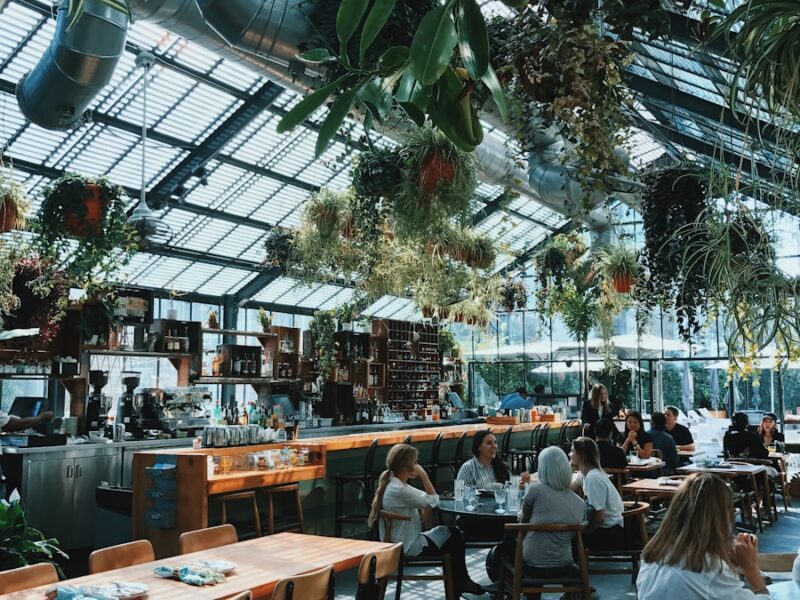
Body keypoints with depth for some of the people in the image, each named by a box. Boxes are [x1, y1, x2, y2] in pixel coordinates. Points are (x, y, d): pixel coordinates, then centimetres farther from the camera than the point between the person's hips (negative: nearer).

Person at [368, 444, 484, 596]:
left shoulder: (391, 482, 1)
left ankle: (460, 583, 31)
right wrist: (423, 475, -18)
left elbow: (424, 499, 7)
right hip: (408, 546, -9)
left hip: (398, 542, 9)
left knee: (451, 531, 20)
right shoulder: (399, 490, -29)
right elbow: (433, 501, -19)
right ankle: (460, 583, 31)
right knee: (455, 538, 11)